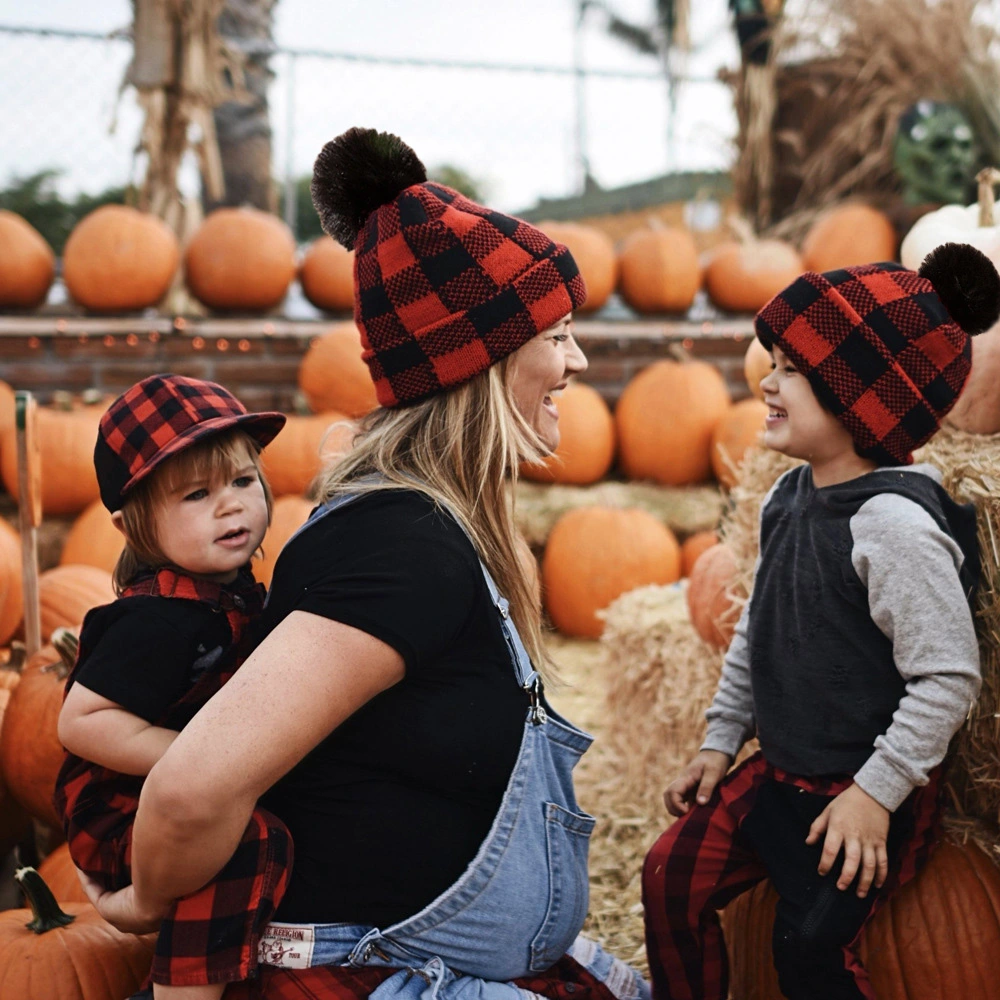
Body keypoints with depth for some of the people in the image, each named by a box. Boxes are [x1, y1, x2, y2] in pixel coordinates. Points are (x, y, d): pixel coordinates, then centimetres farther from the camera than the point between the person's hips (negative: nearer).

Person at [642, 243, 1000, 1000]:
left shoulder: (896, 522, -25)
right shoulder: (788, 499, 3)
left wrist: (874, 794, -20)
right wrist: (720, 741, 14)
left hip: (869, 794, -8)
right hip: (781, 771, 8)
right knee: (672, 875, 2)